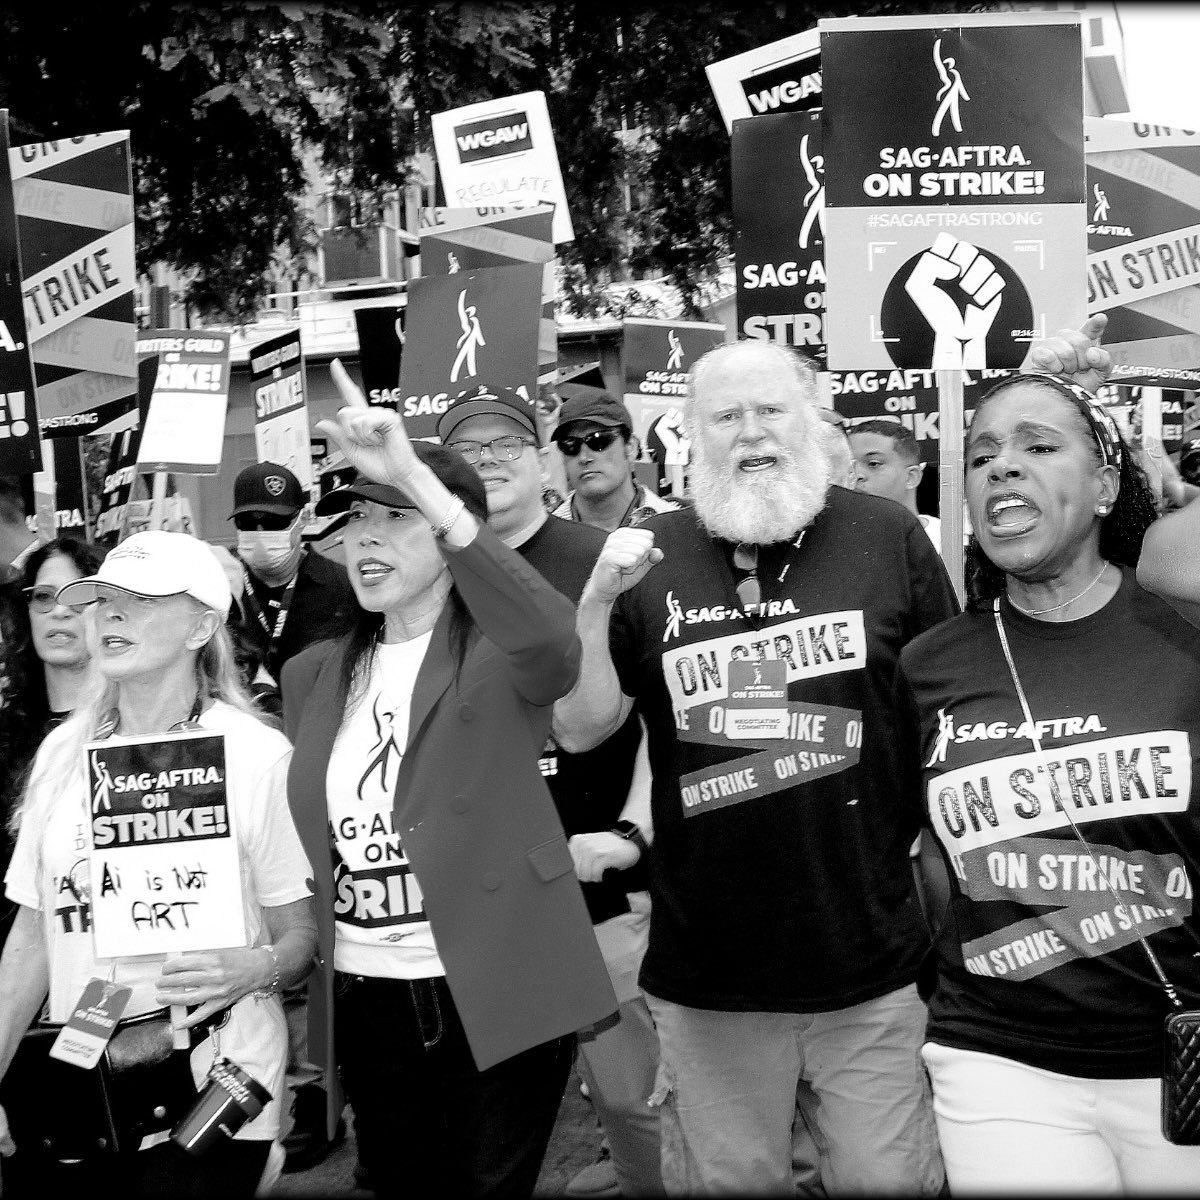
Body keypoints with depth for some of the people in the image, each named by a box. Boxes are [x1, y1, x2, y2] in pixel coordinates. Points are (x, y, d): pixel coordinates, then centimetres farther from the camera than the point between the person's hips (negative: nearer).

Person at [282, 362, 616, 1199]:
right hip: (364, 1002, 5)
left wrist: (418, 479, -37)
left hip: (497, 994, -5)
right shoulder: (315, 675, 9)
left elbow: (554, 644, -33)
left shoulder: (498, 657, -8)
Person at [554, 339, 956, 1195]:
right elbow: (580, 730, -1)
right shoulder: (652, 559, 0)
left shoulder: (889, 539, -4)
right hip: (708, 977, 2)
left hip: (875, 967, -1)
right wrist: (598, 601, -15)